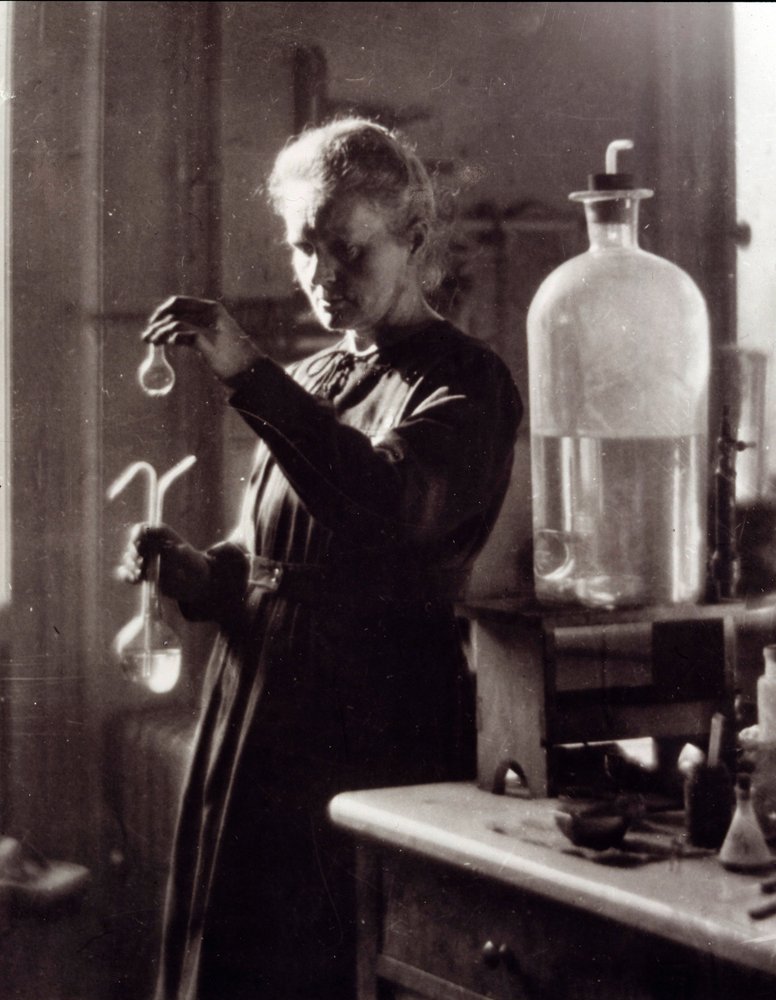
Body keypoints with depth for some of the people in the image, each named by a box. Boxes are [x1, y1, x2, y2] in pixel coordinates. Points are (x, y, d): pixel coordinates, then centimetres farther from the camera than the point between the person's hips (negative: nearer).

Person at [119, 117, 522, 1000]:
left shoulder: (461, 383, -5)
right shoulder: (309, 382, 18)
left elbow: (388, 507, -25)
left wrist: (249, 377, -27)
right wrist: (190, 570, 1)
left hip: (375, 735, -7)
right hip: (261, 724, 7)